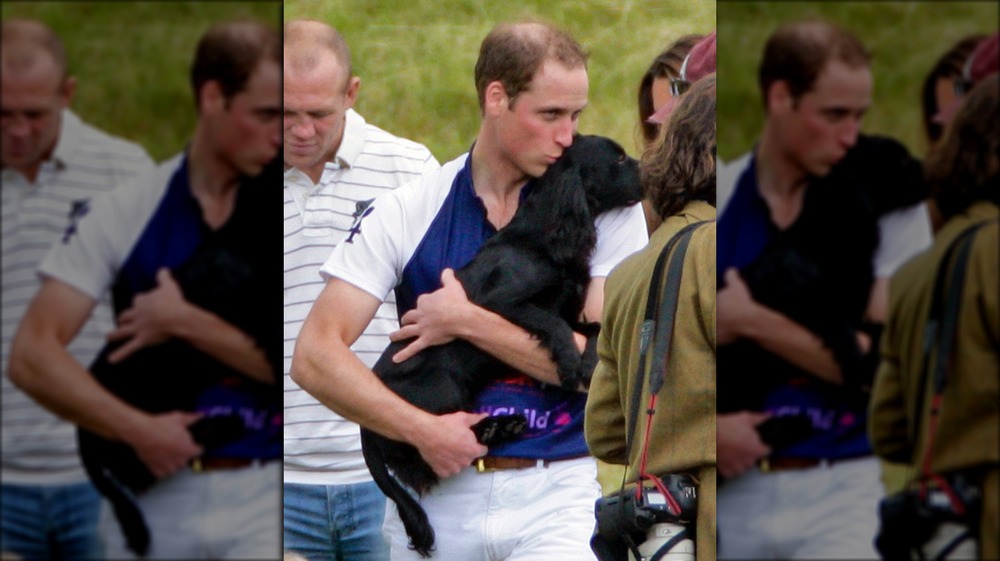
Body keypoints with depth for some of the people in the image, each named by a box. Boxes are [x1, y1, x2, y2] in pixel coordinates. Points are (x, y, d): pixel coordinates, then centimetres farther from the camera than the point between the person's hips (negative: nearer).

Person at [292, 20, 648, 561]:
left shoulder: (606, 209, 2)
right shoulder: (407, 211, 2)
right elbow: (315, 356, -4)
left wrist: (468, 322, -11)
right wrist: (424, 430, -16)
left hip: (554, 496, -1)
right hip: (436, 498, 1)